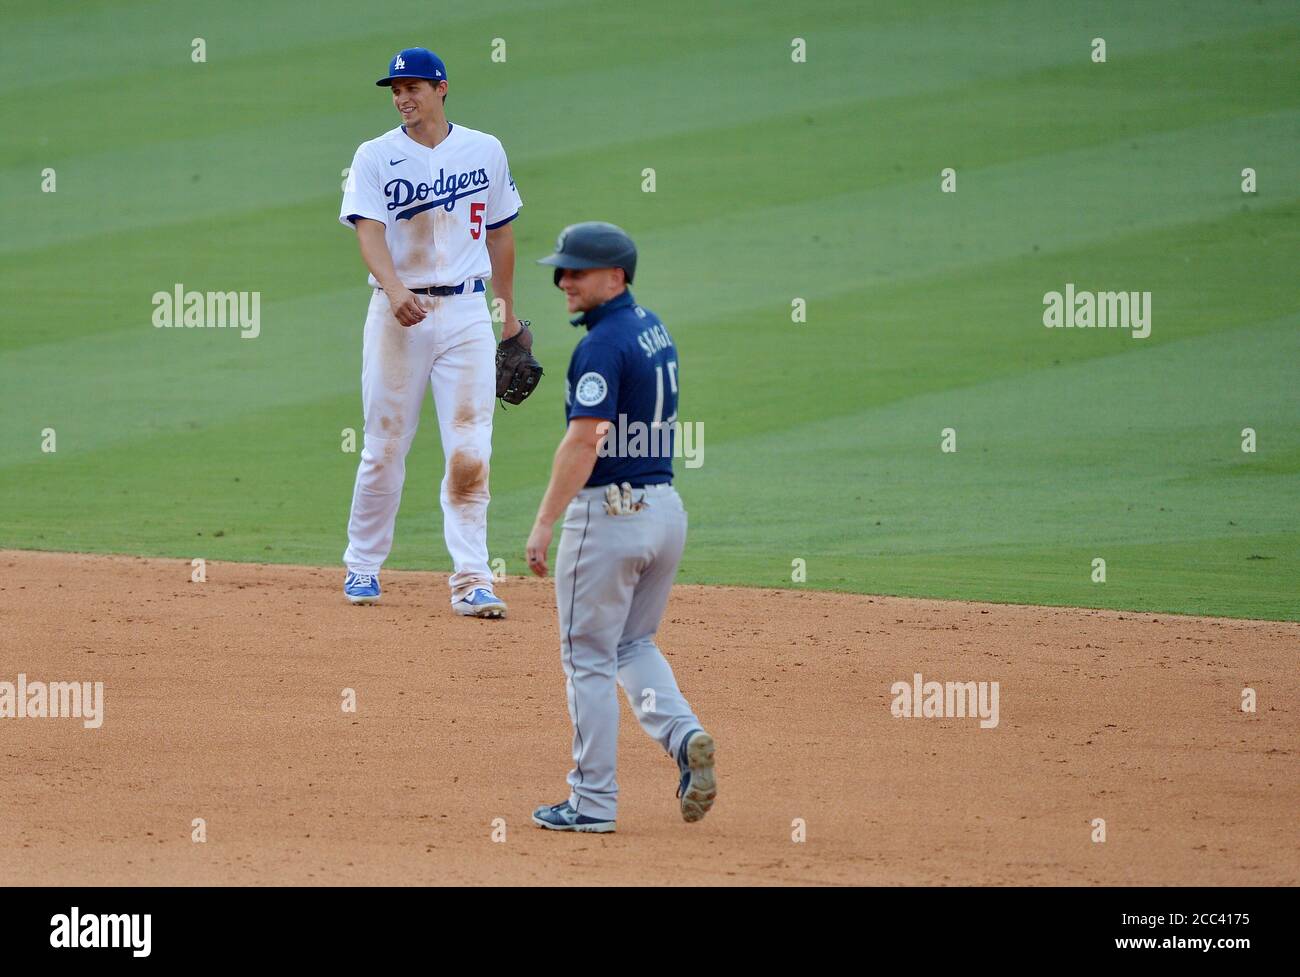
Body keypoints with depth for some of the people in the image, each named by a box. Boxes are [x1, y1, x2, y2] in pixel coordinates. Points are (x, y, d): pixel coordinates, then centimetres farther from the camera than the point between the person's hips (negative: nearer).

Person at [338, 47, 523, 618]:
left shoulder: (485, 152, 8)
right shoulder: (376, 157, 0)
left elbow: (500, 233, 16)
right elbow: (369, 233, -13)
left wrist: (509, 316, 16)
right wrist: (395, 291, -31)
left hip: (466, 313, 1)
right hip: (398, 313, -1)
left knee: (469, 452, -7)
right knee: (385, 448, 3)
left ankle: (471, 580, -8)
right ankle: (363, 568, 18)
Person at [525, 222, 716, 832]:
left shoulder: (602, 344, -17)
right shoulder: (652, 328, 12)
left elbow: (584, 442, -23)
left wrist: (544, 523, -23)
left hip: (609, 511, -9)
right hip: (665, 505, 9)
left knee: (589, 655, 1)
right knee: (633, 644, 20)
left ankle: (593, 800, 5)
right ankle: (683, 736, -4)